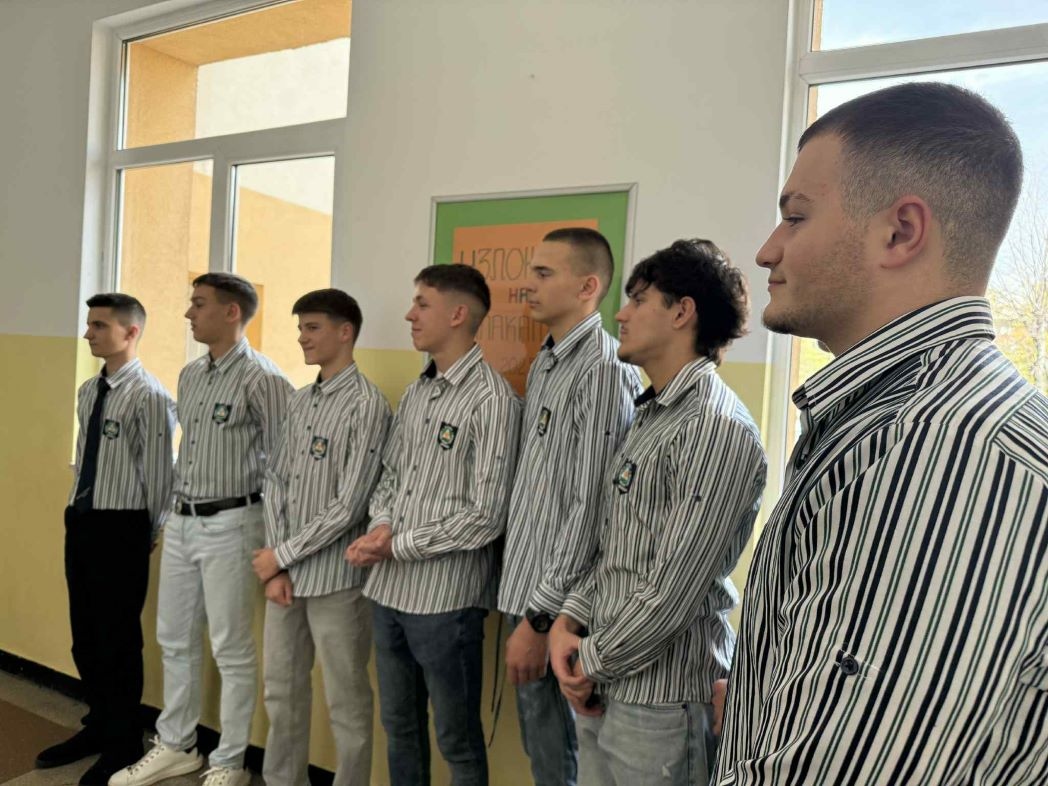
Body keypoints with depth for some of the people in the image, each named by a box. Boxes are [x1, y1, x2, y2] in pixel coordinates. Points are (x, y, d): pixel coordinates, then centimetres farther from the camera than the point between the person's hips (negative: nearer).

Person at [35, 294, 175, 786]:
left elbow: (159, 475, -15)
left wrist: (149, 537, -7)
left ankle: (123, 743, 25)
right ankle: (98, 726, 40)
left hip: (121, 528, -8)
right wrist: (78, 513, 13)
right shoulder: (88, 392, 8)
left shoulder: (150, 397, -18)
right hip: (81, 521, 8)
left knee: (118, 639, 5)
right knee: (85, 633, 19)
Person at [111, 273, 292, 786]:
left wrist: (263, 524, -10)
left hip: (229, 525, -8)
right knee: (174, 640, 19)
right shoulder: (190, 375, 11)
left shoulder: (261, 379, -14)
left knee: (231, 650, 4)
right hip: (182, 521, 8)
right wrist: (177, 501, 17)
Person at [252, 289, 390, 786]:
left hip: (335, 577, -7)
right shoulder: (300, 401, 9)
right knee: (281, 689, 20)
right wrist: (275, 567, -3)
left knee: (346, 703, 8)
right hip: (286, 572, 7)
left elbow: (348, 507, -17)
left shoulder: (366, 405, -14)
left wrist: (282, 555, -10)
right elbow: (275, 482, 7)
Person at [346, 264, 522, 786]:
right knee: (399, 725, 22)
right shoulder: (415, 393, 10)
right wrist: (381, 524, -4)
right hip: (389, 589, 7)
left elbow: (485, 518, -17)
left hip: (446, 596, -7)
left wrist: (397, 546, -12)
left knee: (457, 739, 11)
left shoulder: (492, 400, -14)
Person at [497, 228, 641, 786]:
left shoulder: (603, 372, -17)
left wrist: (541, 617, -17)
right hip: (523, 590, 8)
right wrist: (519, 599, 13)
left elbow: (589, 509, -20)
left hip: (553, 604, -8)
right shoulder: (544, 364, 10)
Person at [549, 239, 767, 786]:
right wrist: (569, 620, 0)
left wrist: (591, 661, -10)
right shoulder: (650, 415, 11)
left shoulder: (718, 430, -20)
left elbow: (672, 591, -22)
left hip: (660, 695, -8)